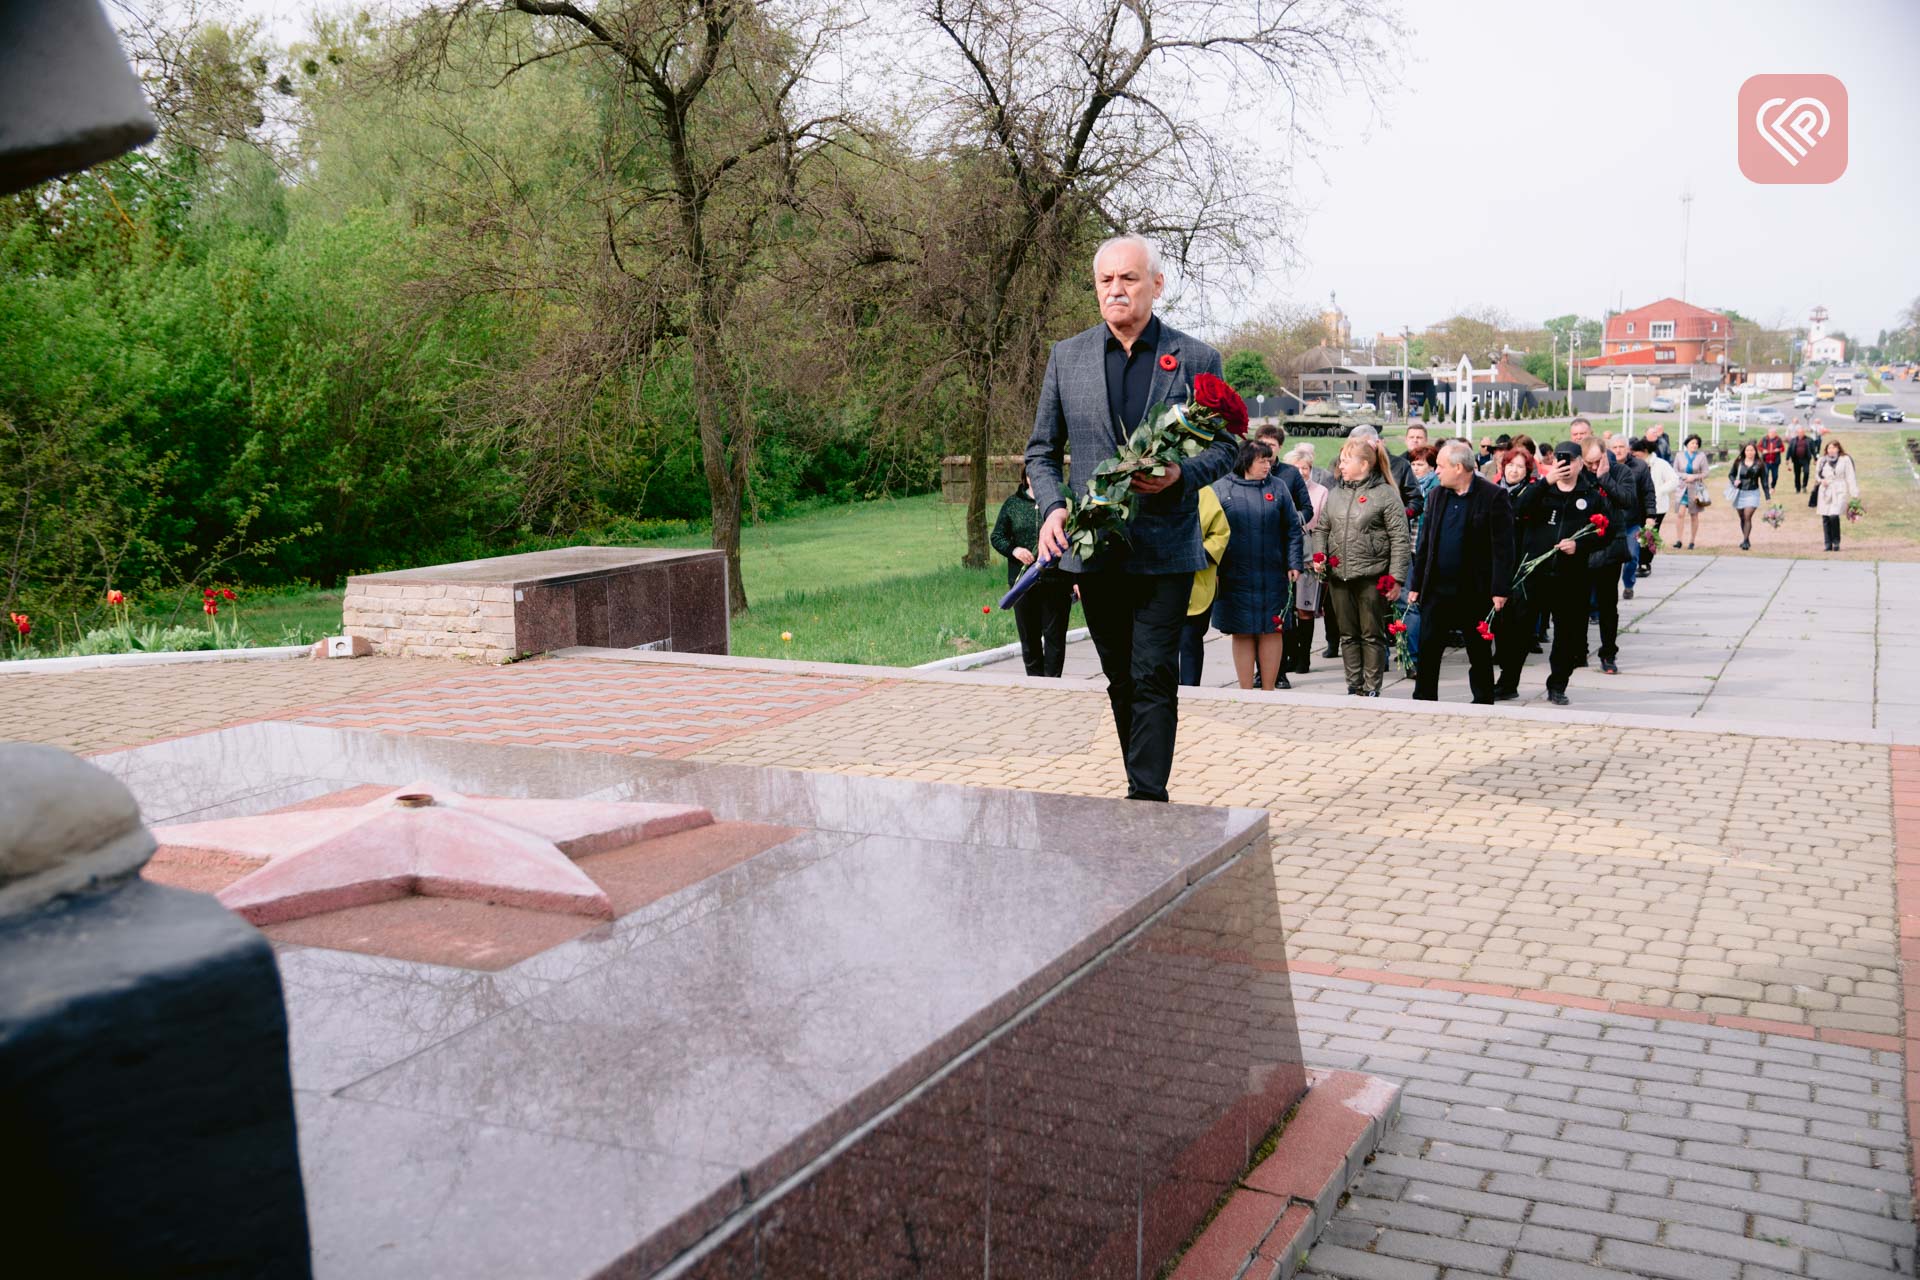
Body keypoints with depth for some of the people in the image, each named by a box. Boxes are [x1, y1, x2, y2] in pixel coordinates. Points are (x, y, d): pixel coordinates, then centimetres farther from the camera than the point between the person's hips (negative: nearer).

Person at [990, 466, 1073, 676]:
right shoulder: (1013, 503, 8)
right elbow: (996, 536, 12)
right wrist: (1013, 550, -9)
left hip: (1056, 581, -3)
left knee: (1054, 636, 1)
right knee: (1029, 638, 10)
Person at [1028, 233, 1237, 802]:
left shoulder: (1195, 358, 2)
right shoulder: (1066, 357, 7)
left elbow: (1225, 444, 6)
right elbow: (1042, 450, 11)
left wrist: (1182, 474, -15)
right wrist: (1052, 507, -8)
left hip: (1166, 547, -3)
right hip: (1094, 547, 3)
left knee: (1154, 677, -8)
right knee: (1121, 681, 12)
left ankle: (1147, 797, -4)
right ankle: (1146, 789, 24)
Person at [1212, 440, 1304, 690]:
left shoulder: (1278, 487, 8)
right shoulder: (1221, 488, 2)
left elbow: (1292, 528, 9)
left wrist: (1294, 564, 1)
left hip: (1272, 576, 2)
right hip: (1235, 576, -1)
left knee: (1272, 631, 4)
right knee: (1242, 632, 3)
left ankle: (1269, 688, 15)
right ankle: (1246, 691, 11)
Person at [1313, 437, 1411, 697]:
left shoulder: (1385, 494, -5)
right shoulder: (1335, 493, 12)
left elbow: (1399, 538, -6)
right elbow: (1322, 529, 19)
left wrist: (1396, 576, -11)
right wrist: (1319, 555, 1)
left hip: (1372, 576, -5)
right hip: (1339, 575, 6)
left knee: (1372, 634, 2)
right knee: (1348, 634, 11)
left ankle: (1371, 688, 9)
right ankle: (1353, 685, 20)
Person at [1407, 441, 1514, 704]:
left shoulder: (1493, 496, -8)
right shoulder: (1436, 495, 8)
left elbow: (1503, 547, -11)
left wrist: (1499, 590, -15)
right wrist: (1415, 584, 8)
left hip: (1476, 591, -4)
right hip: (1437, 589, 4)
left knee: (1480, 653, 8)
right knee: (1427, 650, 3)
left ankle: (1483, 703, 19)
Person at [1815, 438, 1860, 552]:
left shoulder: (1845, 460, 3)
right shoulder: (1822, 460, 11)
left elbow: (1850, 477, 1)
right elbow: (1817, 475, 20)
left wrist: (1854, 494, -4)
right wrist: (1821, 480, -4)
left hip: (1839, 492, -4)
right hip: (1825, 492, 4)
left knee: (1834, 516, -18)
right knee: (1825, 518, 1)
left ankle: (1836, 542, -2)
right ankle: (1828, 544, 9)